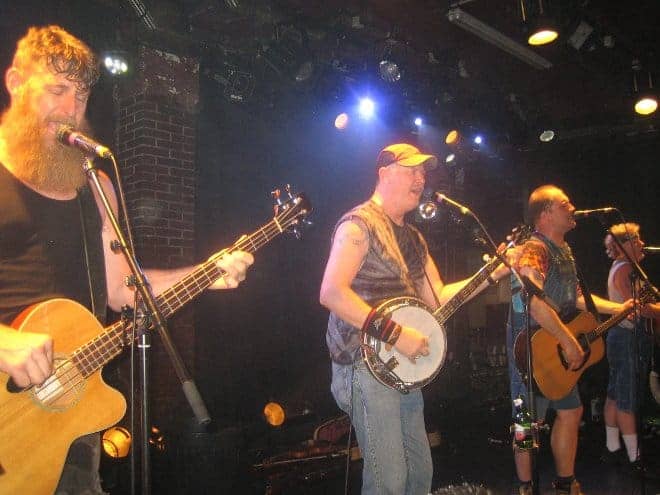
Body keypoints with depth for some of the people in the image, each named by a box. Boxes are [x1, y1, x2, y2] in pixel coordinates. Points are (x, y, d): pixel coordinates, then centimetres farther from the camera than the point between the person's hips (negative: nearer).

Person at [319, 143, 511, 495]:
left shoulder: (413, 237, 16)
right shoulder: (360, 224, -12)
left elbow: (437, 297, 15)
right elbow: (331, 293, -24)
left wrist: (495, 272, 8)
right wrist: (396, 334, -23)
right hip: (367, 365, -9)